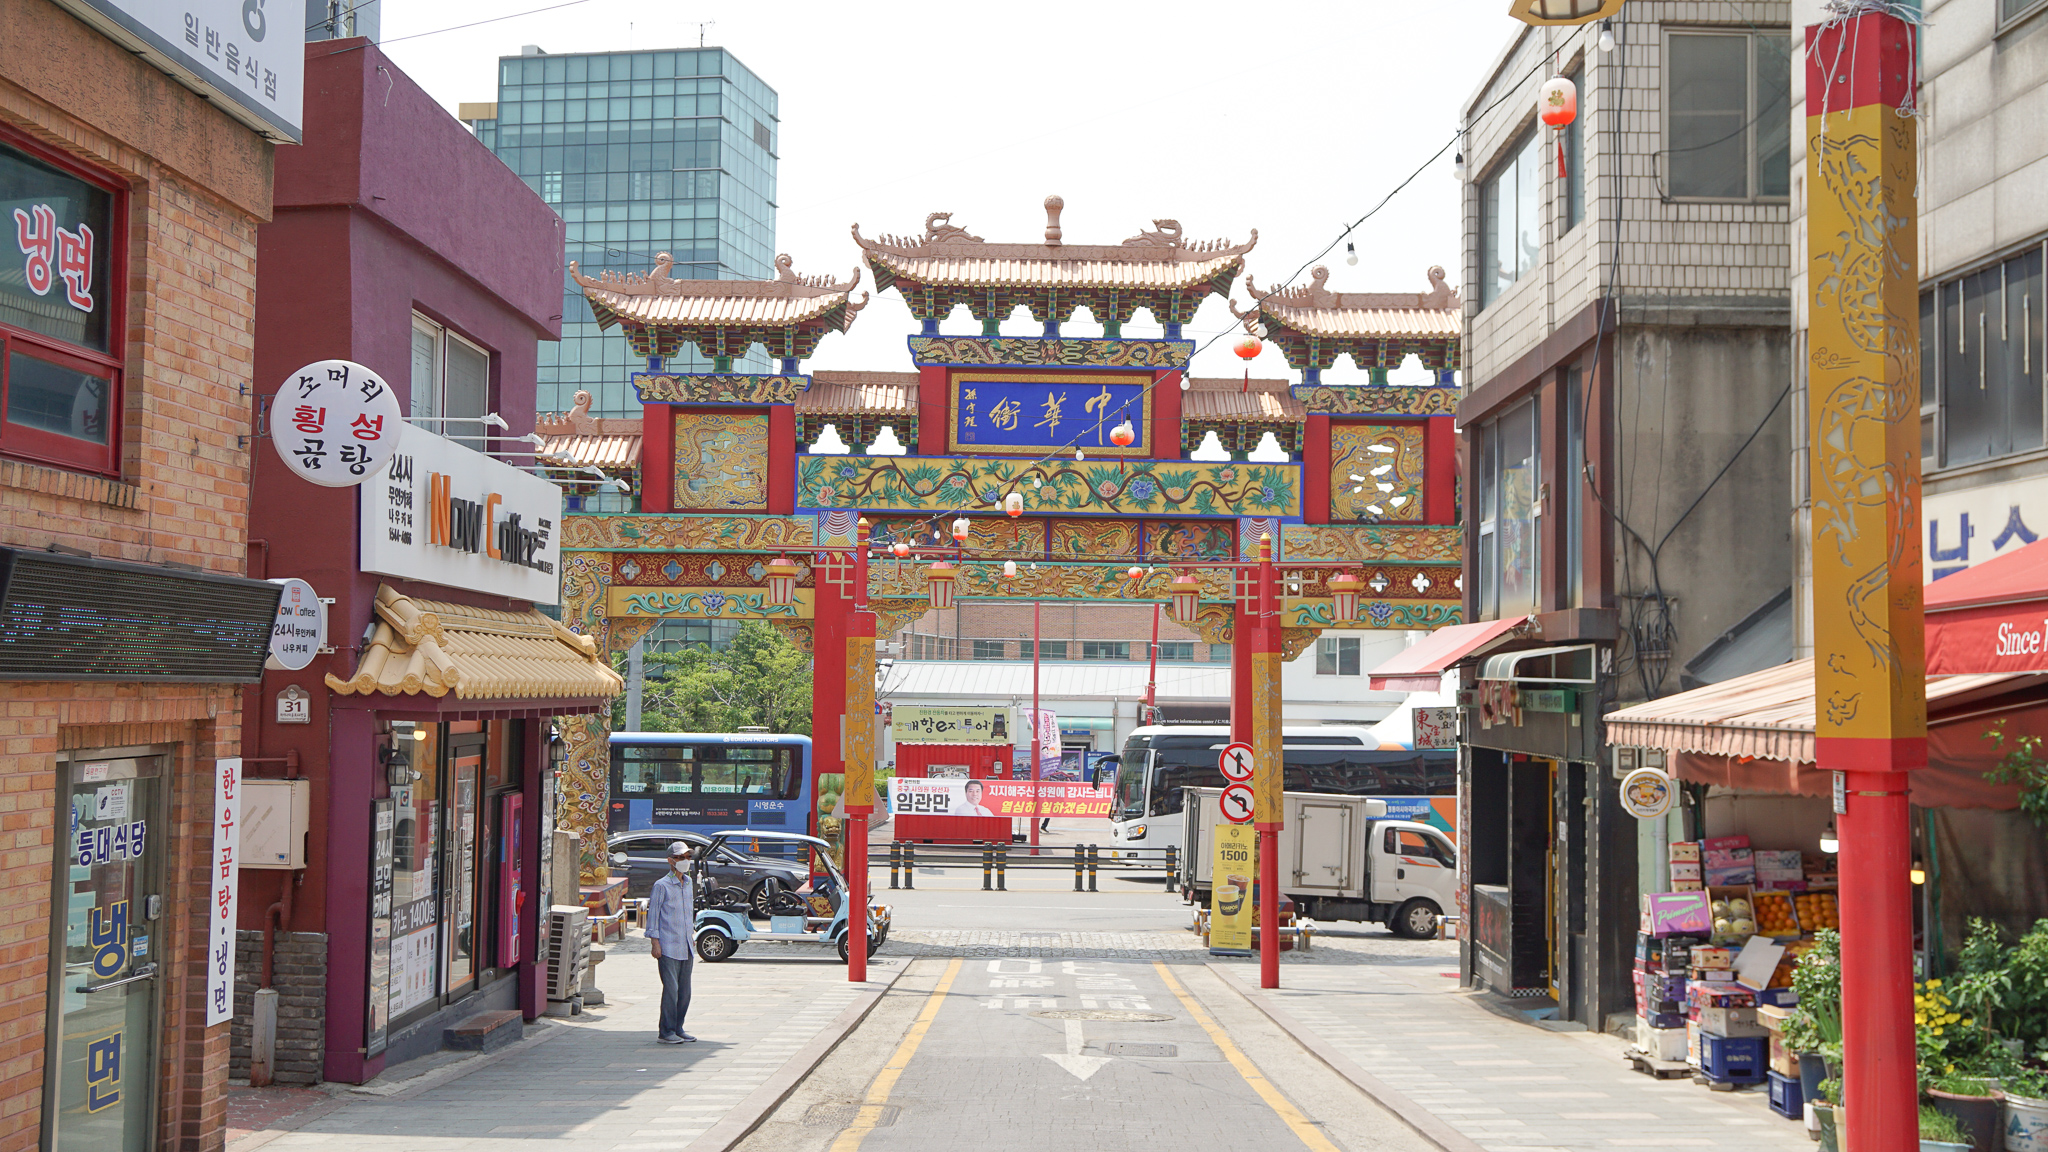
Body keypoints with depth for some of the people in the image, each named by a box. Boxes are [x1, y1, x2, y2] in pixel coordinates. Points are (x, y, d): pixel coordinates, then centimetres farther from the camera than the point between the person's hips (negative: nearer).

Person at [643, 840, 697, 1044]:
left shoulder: (689, 883, 14)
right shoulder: (662, 885, -6)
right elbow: (653, 913, -6)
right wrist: (654, 942, -10)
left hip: (686, 947, 7)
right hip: (668, 946, -7)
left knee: (685, 990, 7)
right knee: (671, 989, -8)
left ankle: (678, 1029, 17)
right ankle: (666, 1032, -1)